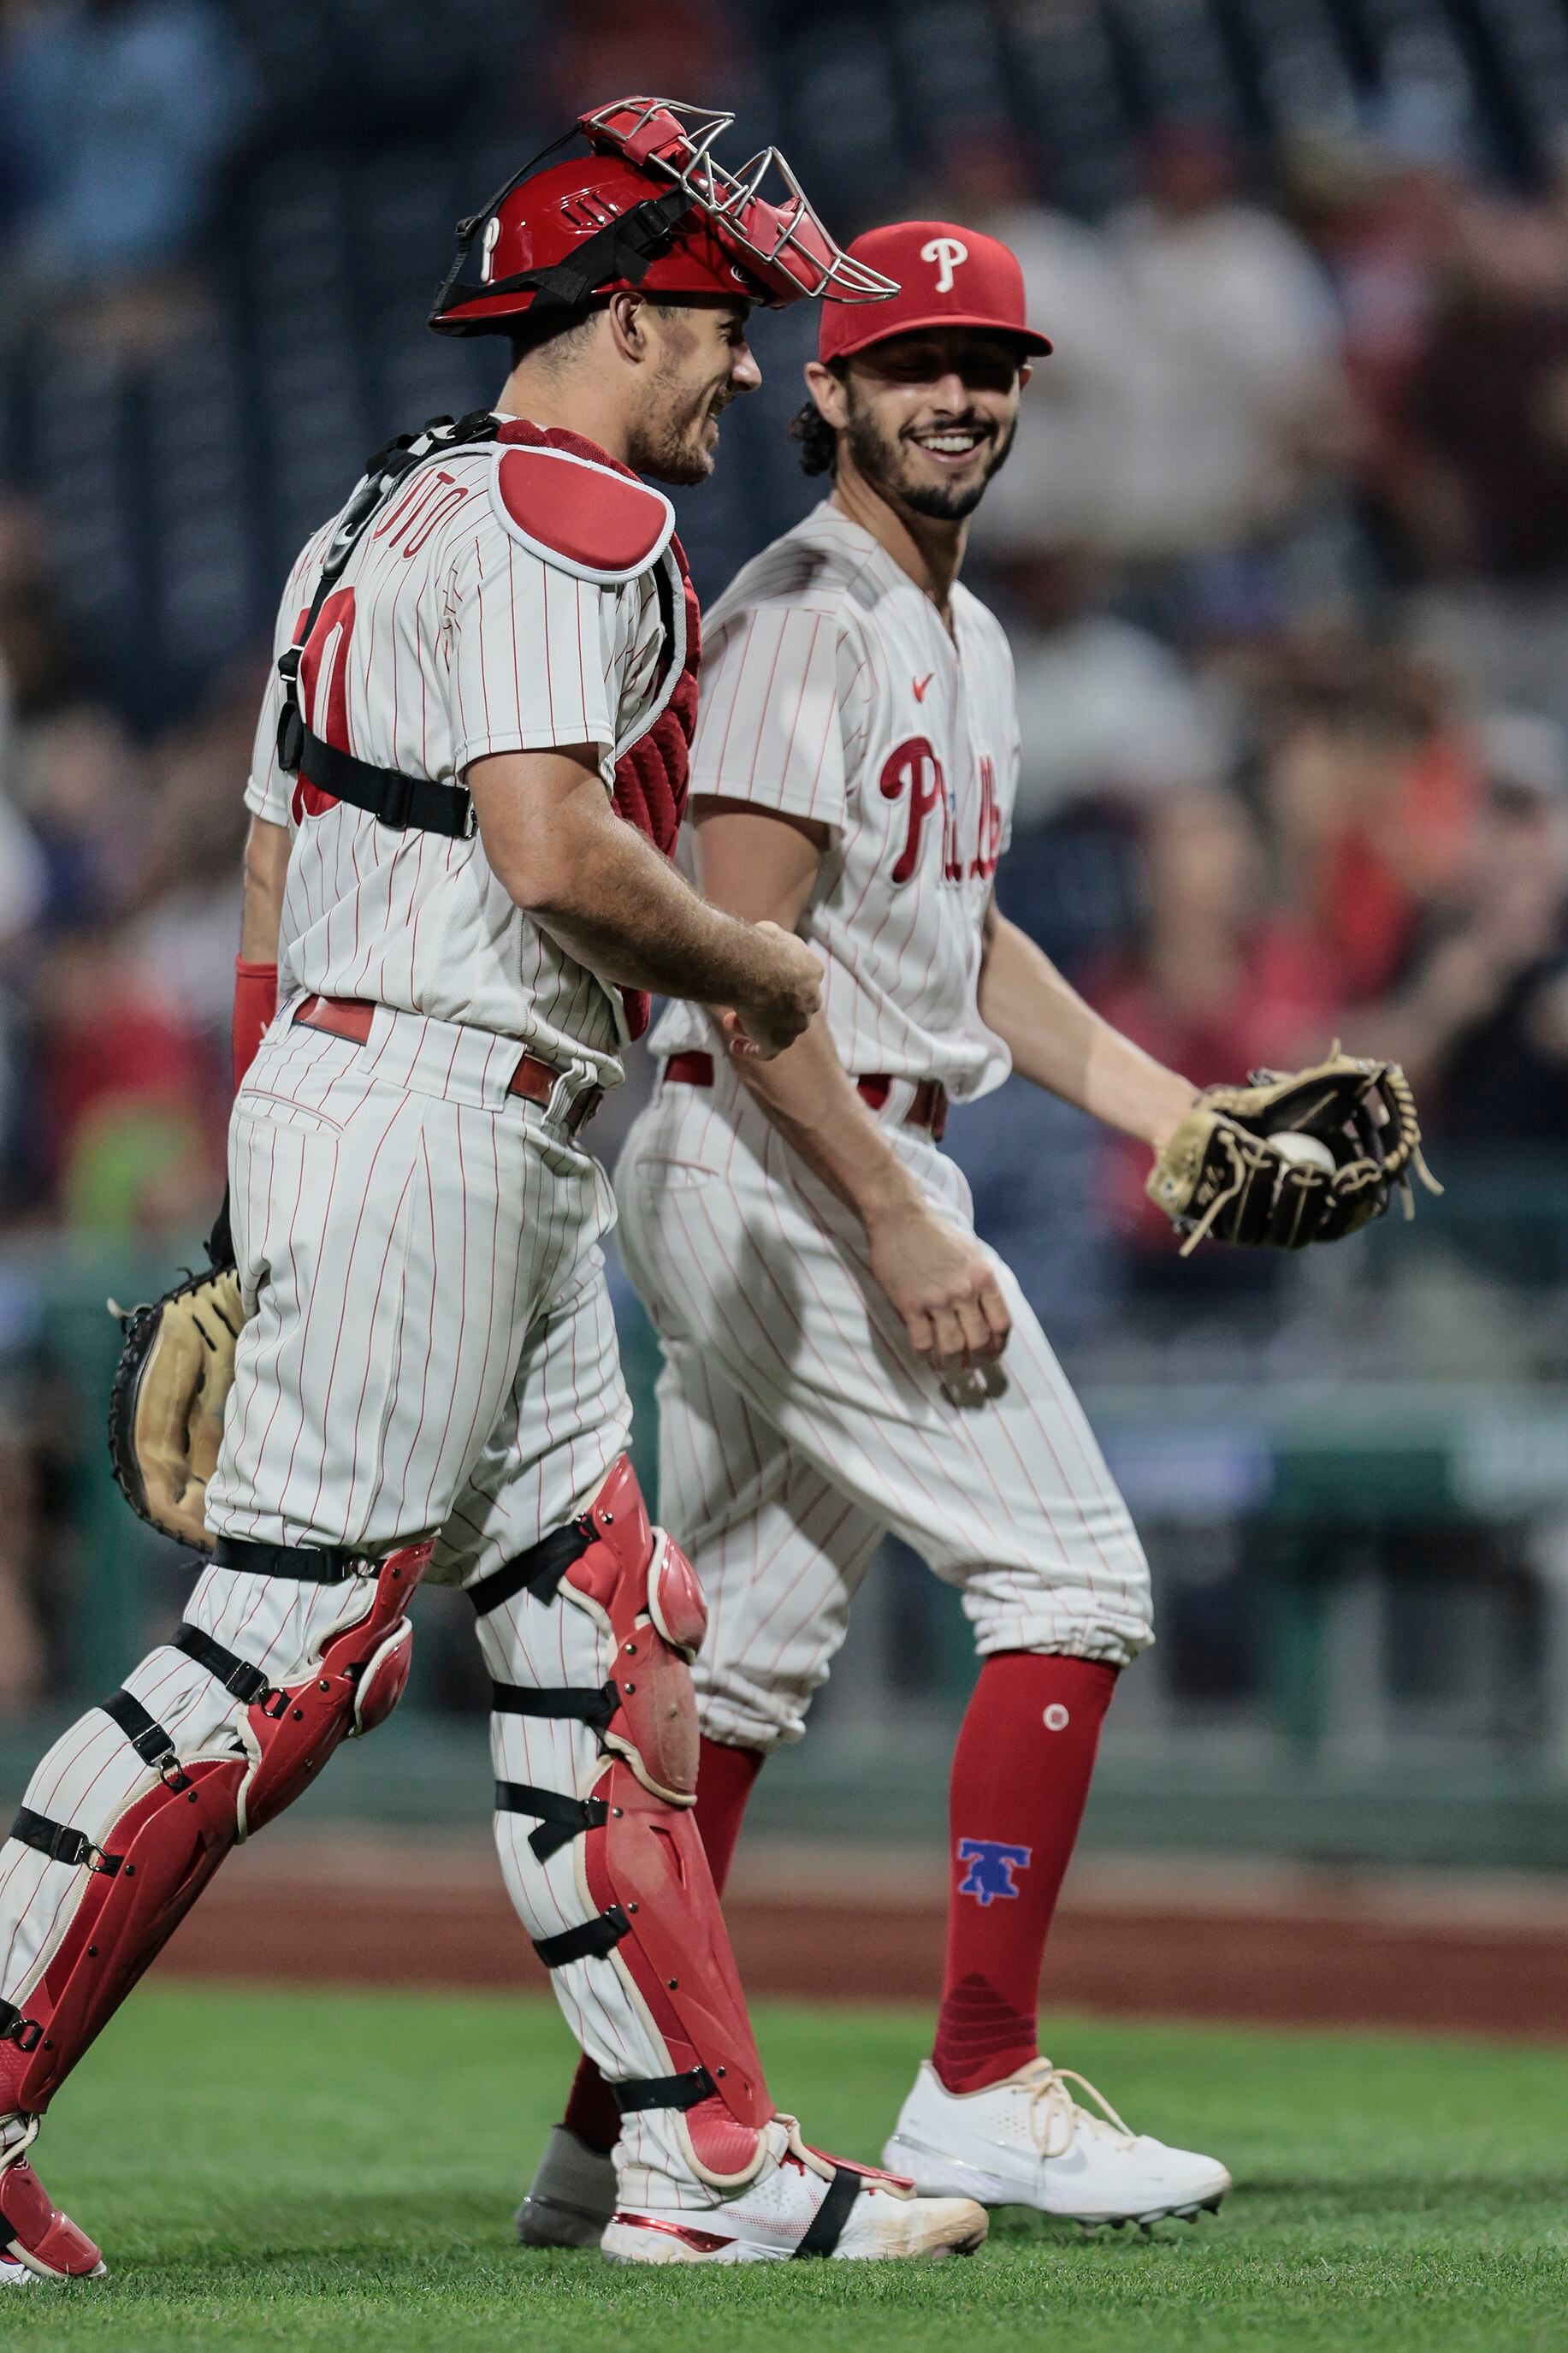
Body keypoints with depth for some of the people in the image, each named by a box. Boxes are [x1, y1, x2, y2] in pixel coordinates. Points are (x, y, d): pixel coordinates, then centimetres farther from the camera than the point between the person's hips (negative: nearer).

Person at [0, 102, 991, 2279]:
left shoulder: (383, 517, 21)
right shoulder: (565, 517, -10)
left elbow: (274, 890, 22)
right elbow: (553, 848, -23)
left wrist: (267, 1209, 23)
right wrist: (755, 970, -6)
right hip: (428, 1132, -11)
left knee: (605, 1631, 8)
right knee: (298, 1640, -11)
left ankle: (705, 2156, 9)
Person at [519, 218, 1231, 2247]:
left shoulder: (962, 636, 18)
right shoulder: (800, 615, -13)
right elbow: (738, 950, -19)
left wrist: (1168, 1109, 17)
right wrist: (902, 1226, -23)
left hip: (856, 1171, 10)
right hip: (786, 1171, -10)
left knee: (740, 1655, 8)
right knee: (1069, 1576, -9)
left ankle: (612, 2141, 9)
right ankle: (982, 2090, -6)